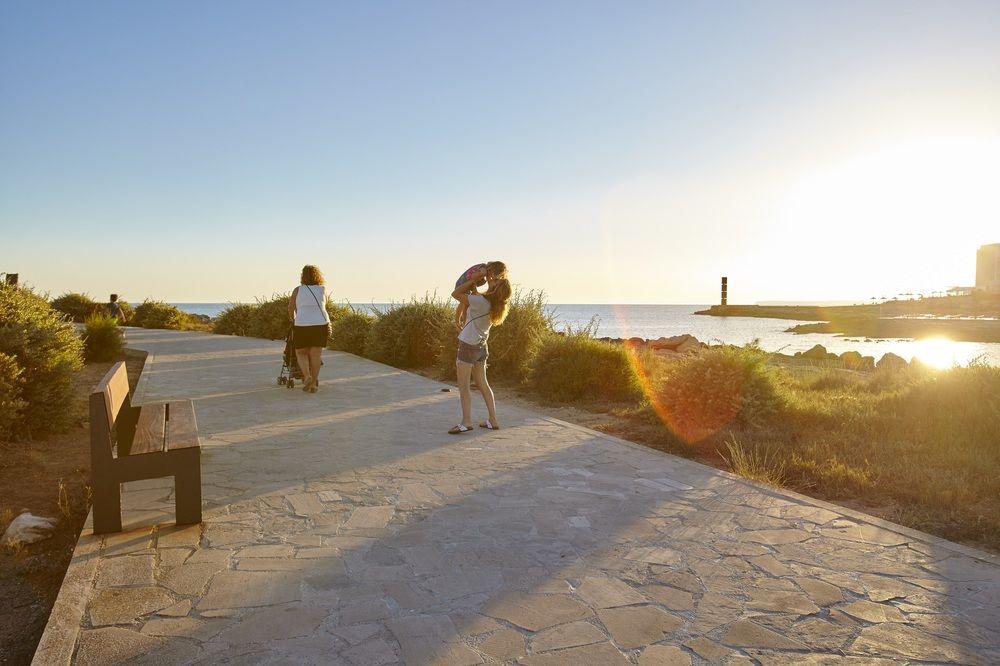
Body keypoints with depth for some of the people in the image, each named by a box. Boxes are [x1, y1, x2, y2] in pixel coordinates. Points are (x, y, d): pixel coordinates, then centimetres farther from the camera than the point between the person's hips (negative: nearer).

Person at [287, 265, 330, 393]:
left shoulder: (297, 290, 2)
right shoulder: (323, 289, 4)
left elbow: (291, 309, 11)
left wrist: (293, 320, 30)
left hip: (302, 326, -1)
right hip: (321, 324, 1)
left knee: (301, 353, 14)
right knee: (315, 355, 7)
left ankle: (307, 376, -8)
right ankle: (313, 384, 8)